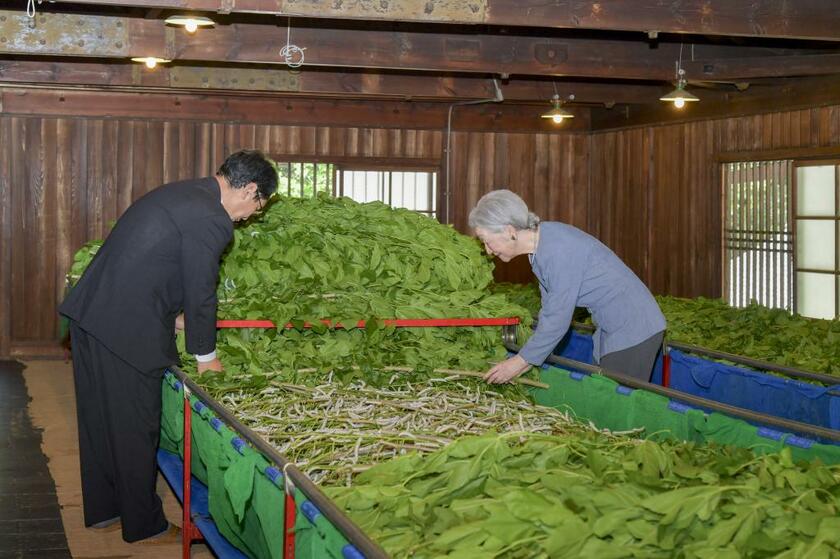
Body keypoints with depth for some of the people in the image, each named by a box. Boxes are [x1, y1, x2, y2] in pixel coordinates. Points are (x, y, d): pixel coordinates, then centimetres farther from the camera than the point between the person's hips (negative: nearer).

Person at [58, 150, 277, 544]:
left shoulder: (182, 193, 14)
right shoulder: (211, 220, -16)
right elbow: (201, 292, -11)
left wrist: (176, 317, 33)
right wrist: (206, 356, 2)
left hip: (90, 313, 10)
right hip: (126, 330, -10)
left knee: (100, 419, 19)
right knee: (136, 427, 4)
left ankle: (103, 510, 34)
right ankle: (145, 526, 18)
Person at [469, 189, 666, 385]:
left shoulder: (560, 251, -27)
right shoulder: (540, 244, 1)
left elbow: (557, 320, -22)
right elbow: (549, 308, 10)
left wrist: (521, 361, -11)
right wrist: (528, 359, 8)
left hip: (634, 328, -9)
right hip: (611, 327, 9)